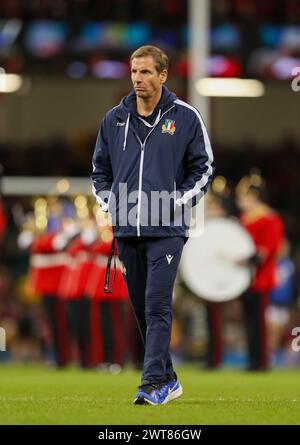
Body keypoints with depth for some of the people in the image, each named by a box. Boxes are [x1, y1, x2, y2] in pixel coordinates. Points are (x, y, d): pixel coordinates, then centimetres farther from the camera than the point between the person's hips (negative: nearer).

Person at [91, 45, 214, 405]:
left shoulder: (185, 117, 1)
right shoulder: (114, 119, 10)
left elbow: (203, 168, 5)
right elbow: (100, 169, 20)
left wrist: (177, 201, -7)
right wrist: (109, 202, 5)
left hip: (166, 229, -4)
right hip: (126, 230, 4)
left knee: (157, 305, -14)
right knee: (141, 307, 8)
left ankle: (154, 382, -16)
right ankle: (167, 379, 18)